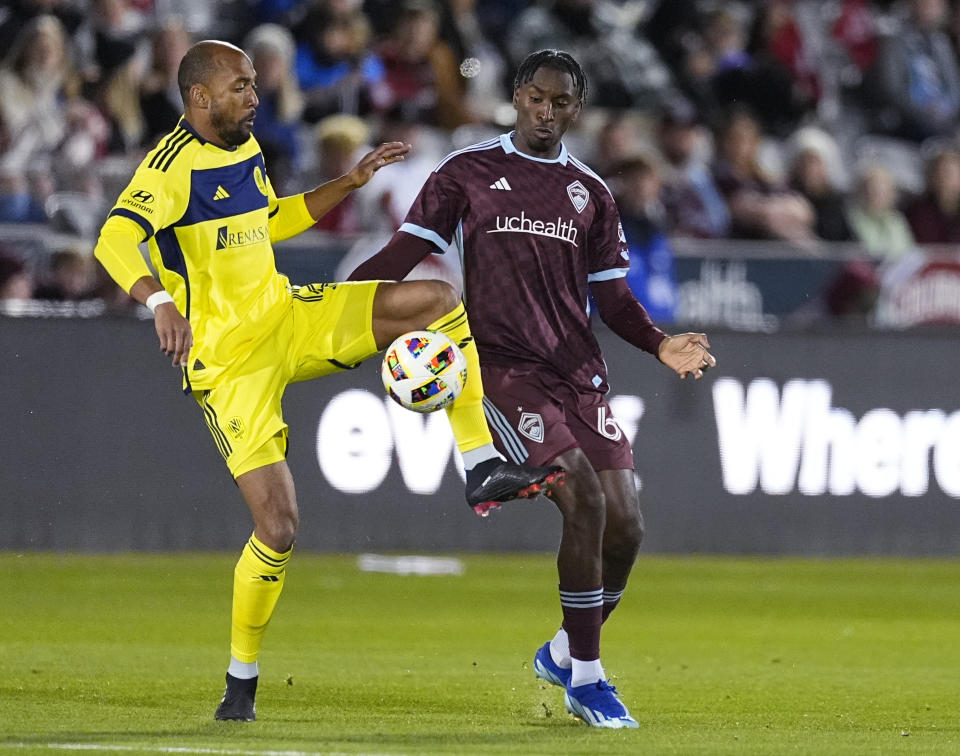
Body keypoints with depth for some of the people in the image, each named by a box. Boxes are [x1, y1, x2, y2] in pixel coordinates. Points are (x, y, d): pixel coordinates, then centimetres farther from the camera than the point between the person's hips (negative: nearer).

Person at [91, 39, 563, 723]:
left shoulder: (245, 147, 7)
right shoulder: (173, 165, -19)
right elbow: (114, 241, -35)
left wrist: (351, 182, 18)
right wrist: (161, 302, -52)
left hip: (288, 317, 8)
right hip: (230, 361, -7)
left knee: (439, 301, -6)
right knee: (278, 528, -13)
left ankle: (483, 469, -4)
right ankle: (242, 681, 8)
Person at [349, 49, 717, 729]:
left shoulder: (591, 193, 15)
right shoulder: (467, 172, 6)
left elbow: (612, 296, 16)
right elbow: (403, 255, 4)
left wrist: (662, 345, -1)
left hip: (578, 375, 4)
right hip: (503, 367, -4)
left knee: (625, 526, -6)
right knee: (584, 499, -23)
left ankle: (565, 653, 21)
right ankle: (586, 677, -11)